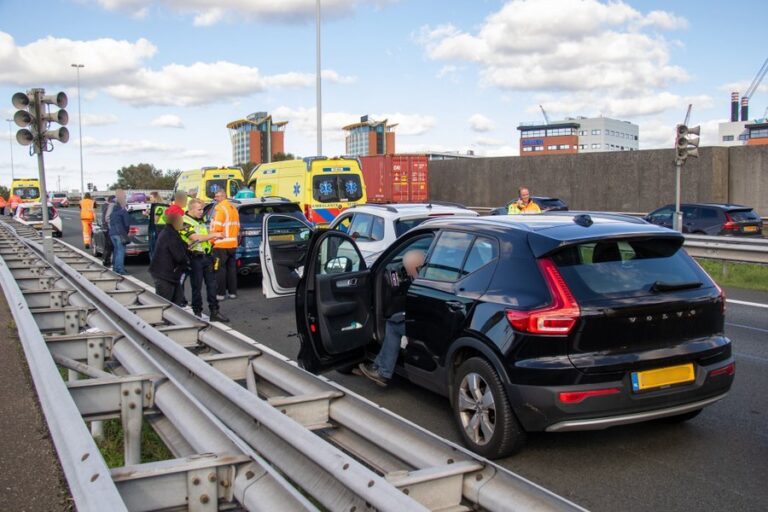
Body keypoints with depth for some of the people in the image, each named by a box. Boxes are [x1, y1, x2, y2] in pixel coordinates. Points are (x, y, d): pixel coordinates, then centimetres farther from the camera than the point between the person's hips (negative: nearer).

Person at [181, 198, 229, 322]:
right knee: (197, 287, 2)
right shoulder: (184, 222, -11)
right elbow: (195, 238, -23)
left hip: (206, 256, 8)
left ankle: (214, 312, 12)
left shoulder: (200, 221, 16)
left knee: (212, 285, 7)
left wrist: (214, 238, 8)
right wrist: (214, 235, -21)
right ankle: (197, 313, 13)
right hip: (195, 258, -8)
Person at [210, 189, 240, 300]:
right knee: (231, 268, 12)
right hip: (233, 244, 8)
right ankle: (233, 292, 15)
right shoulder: (234, 209, 14)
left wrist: (211, 240, -6)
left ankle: (221, 294, -1)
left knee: (220, 269, -2)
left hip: (221, 245, -8)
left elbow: (216, 228, -16)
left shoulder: (220, 208, -12)